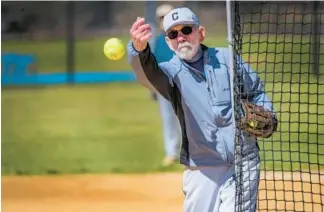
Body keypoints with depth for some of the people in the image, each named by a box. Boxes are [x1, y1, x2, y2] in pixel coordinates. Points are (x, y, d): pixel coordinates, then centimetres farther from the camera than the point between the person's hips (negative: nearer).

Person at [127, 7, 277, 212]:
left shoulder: (227, 58, 6)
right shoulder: (171, 71, -1)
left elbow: (256, 92, 18)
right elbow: (149, 74, -26)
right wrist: (140, 49, -49)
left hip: (242, 163, 0)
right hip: (202, 170, 0)